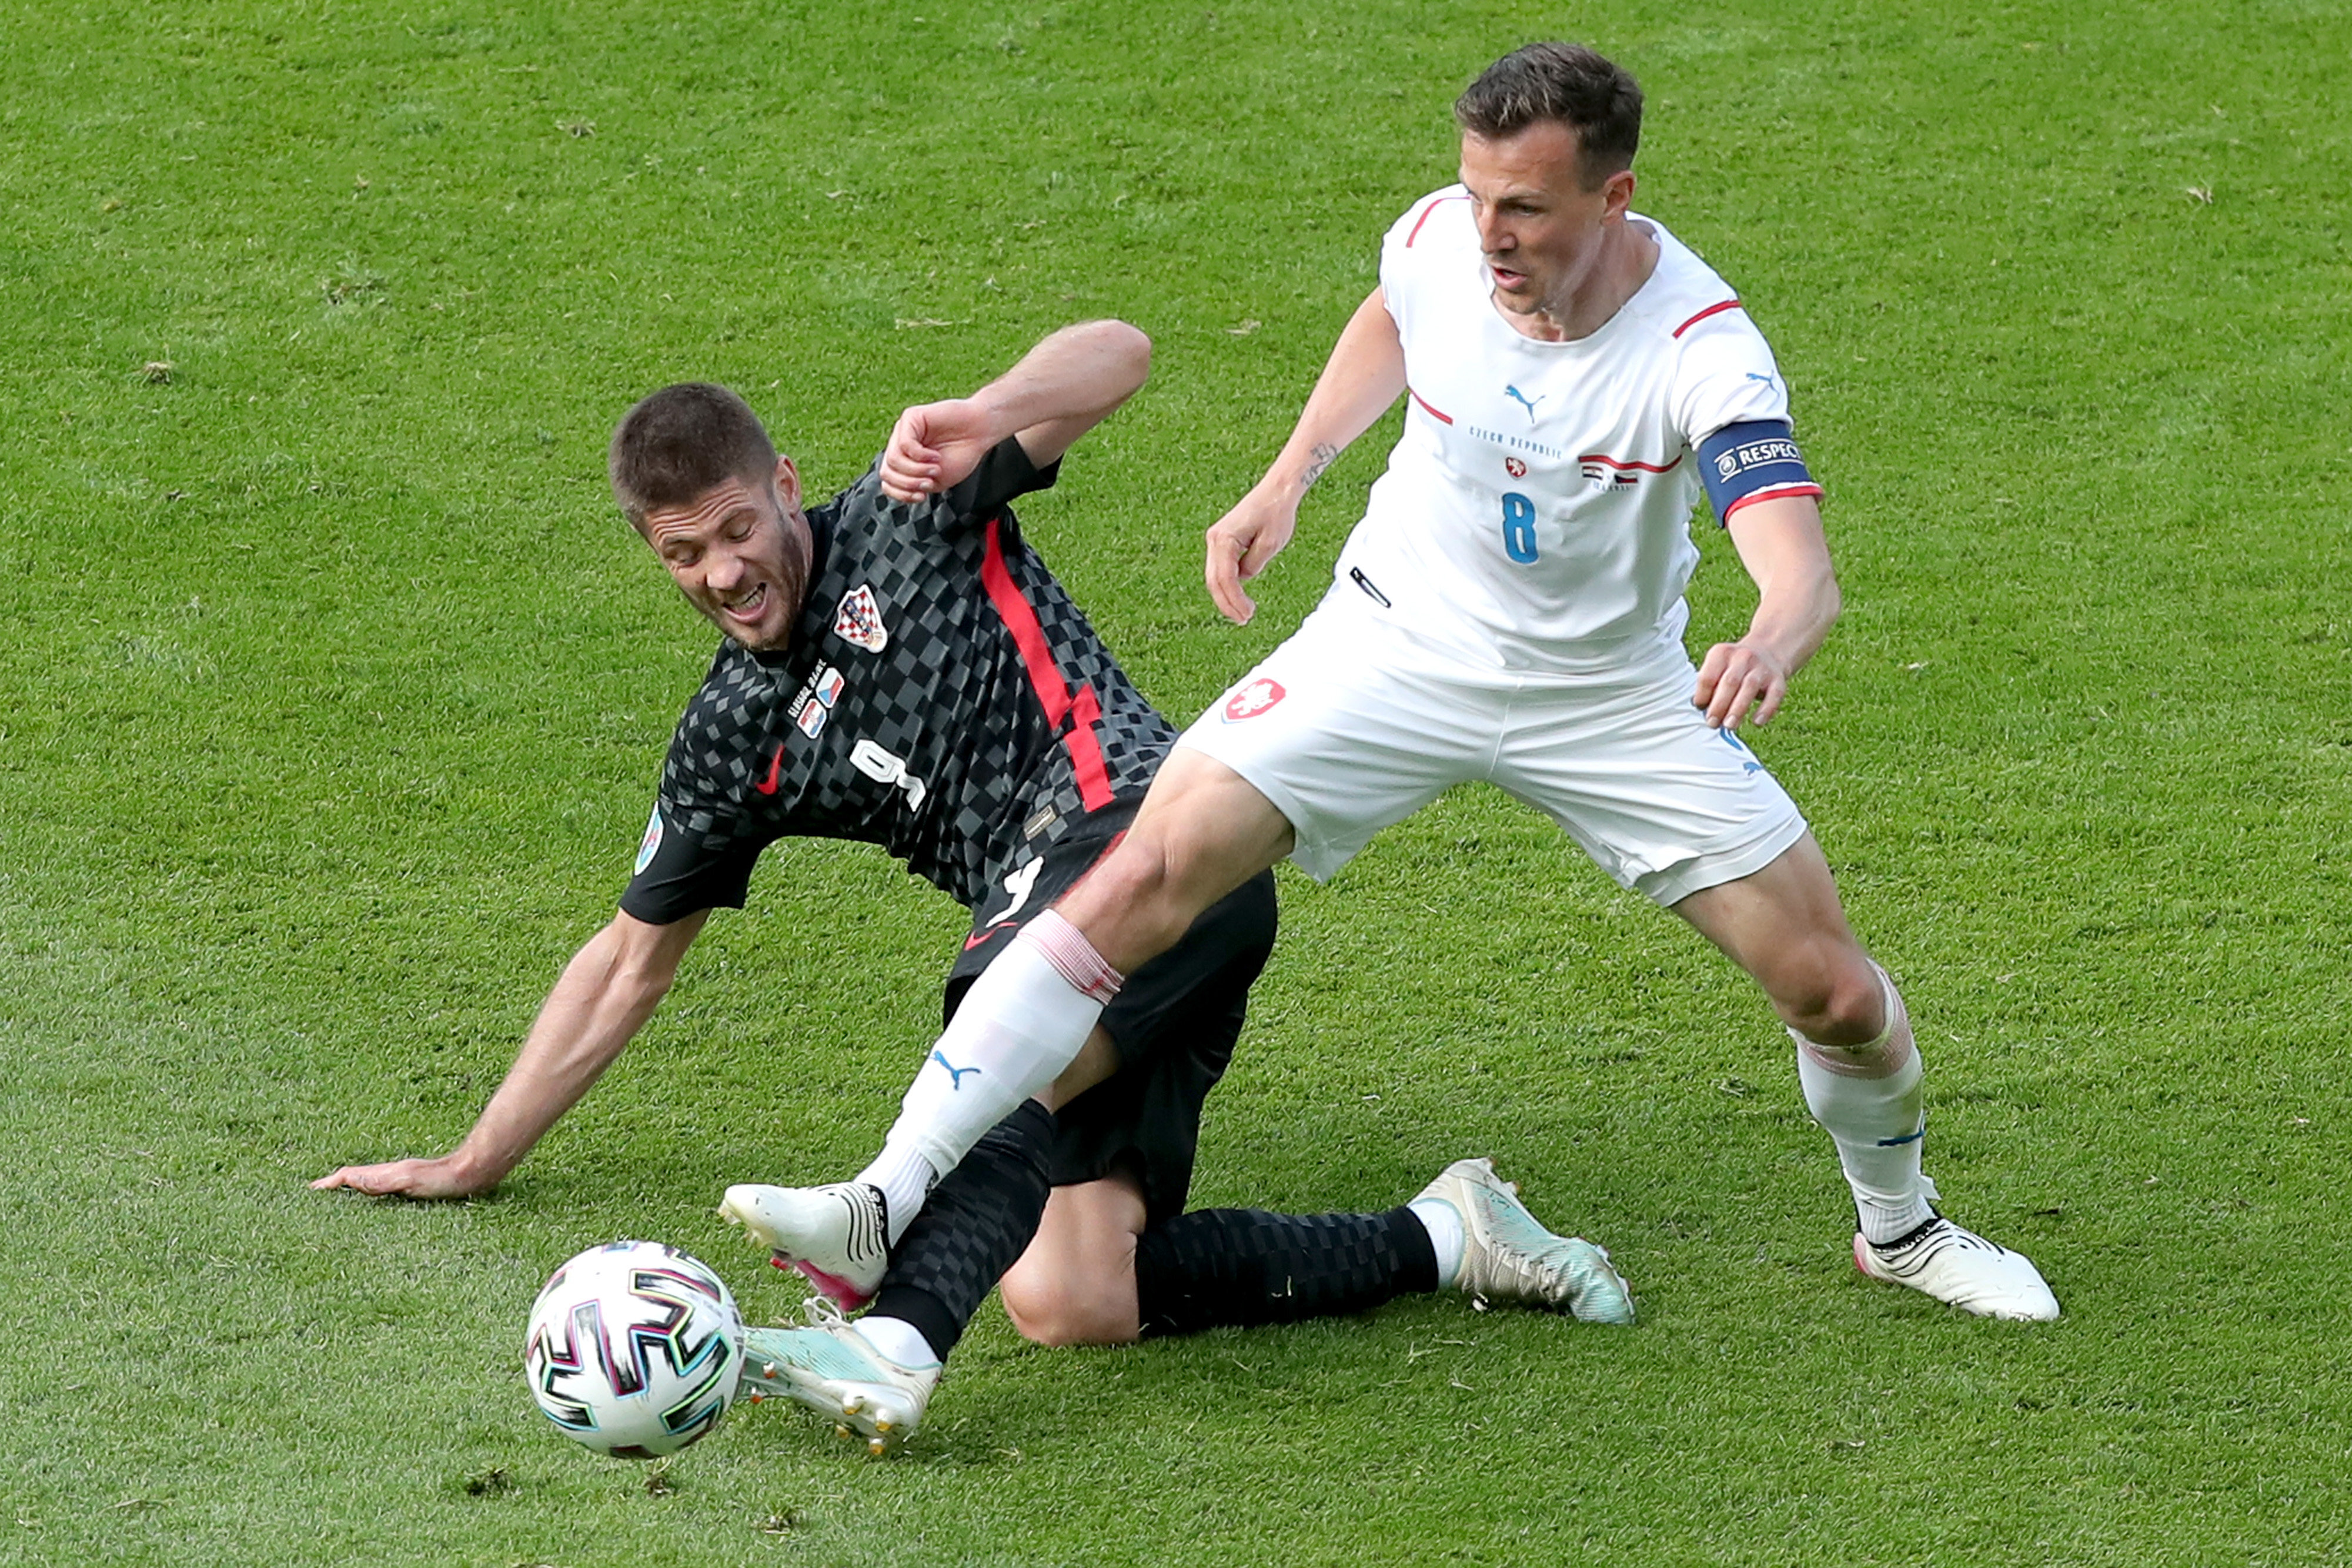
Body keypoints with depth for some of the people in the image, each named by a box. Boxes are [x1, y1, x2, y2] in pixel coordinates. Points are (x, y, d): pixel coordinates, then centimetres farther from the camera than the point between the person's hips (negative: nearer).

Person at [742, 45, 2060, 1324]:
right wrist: (1288, 479, 2)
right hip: (1400, 644, 1)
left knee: (1832, 987, 0)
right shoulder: (1440, 241, -17)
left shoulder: (1702, 347, -28)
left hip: (1611, 692, -1)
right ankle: (893, 1198, -19)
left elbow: (1803, 569, -41)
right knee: (1147, 875, -19)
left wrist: (1771, 645, -64)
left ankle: (1900, 1226, 34)